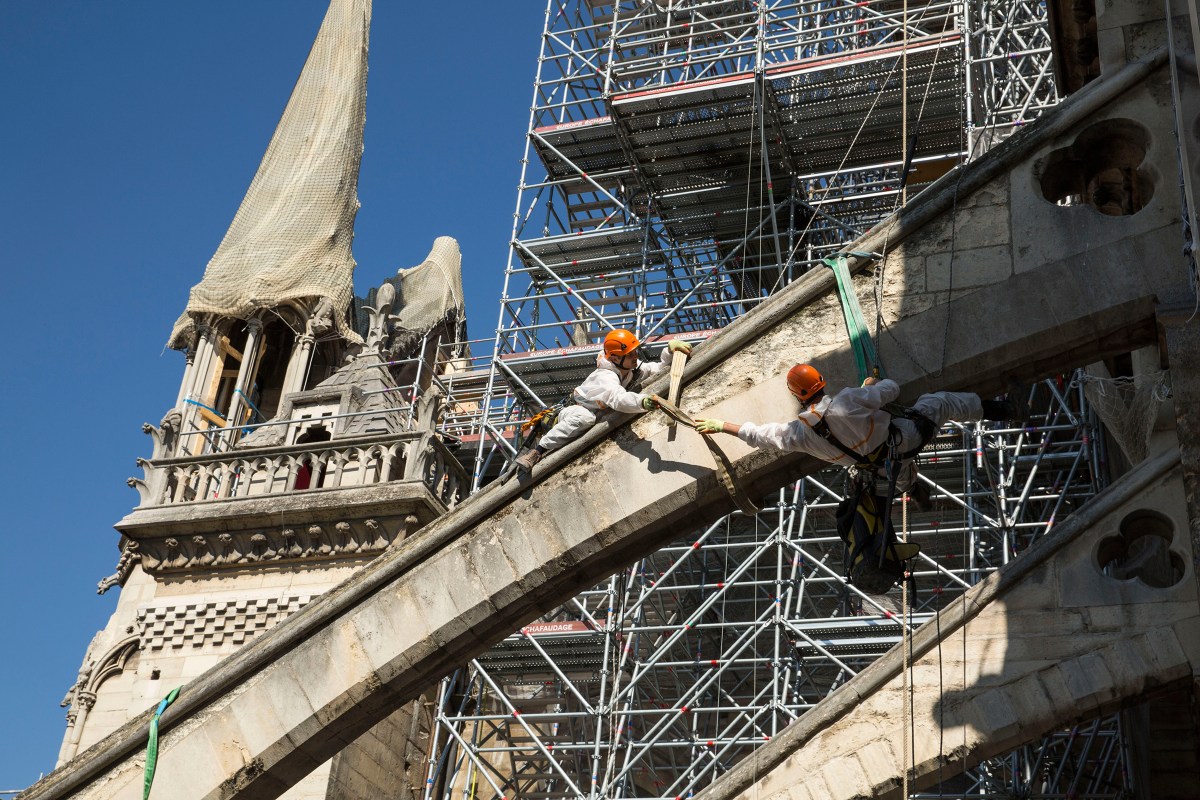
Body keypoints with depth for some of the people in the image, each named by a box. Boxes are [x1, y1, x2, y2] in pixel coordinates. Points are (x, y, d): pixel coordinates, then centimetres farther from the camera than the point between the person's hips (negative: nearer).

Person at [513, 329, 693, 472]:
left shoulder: (632, 368, -10)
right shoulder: (605, 377, -36)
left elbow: (658, 371, -7)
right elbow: (619, 399, -56)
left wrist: (670, 351, -26)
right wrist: (642, 401, -76)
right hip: (573, 411, -10)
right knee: (584, 417, -40)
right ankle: (538, 450, -33)